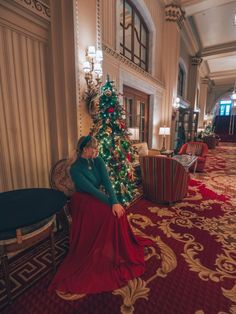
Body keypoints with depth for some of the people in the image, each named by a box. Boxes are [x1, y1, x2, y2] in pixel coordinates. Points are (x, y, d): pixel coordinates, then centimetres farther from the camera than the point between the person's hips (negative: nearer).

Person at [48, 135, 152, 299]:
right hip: (84, 201, -5)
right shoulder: (75, 169, -19)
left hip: (97, 197, 5)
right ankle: (114, 253, -3)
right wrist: (110, 203, -29)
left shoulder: (98, 161, -4)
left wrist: (115, 201, -27)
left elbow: (107, 182, -14)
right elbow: (92, 189, -25)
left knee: (118, 210, -18)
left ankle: (121, 248, 4)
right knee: (112, 213, -24)